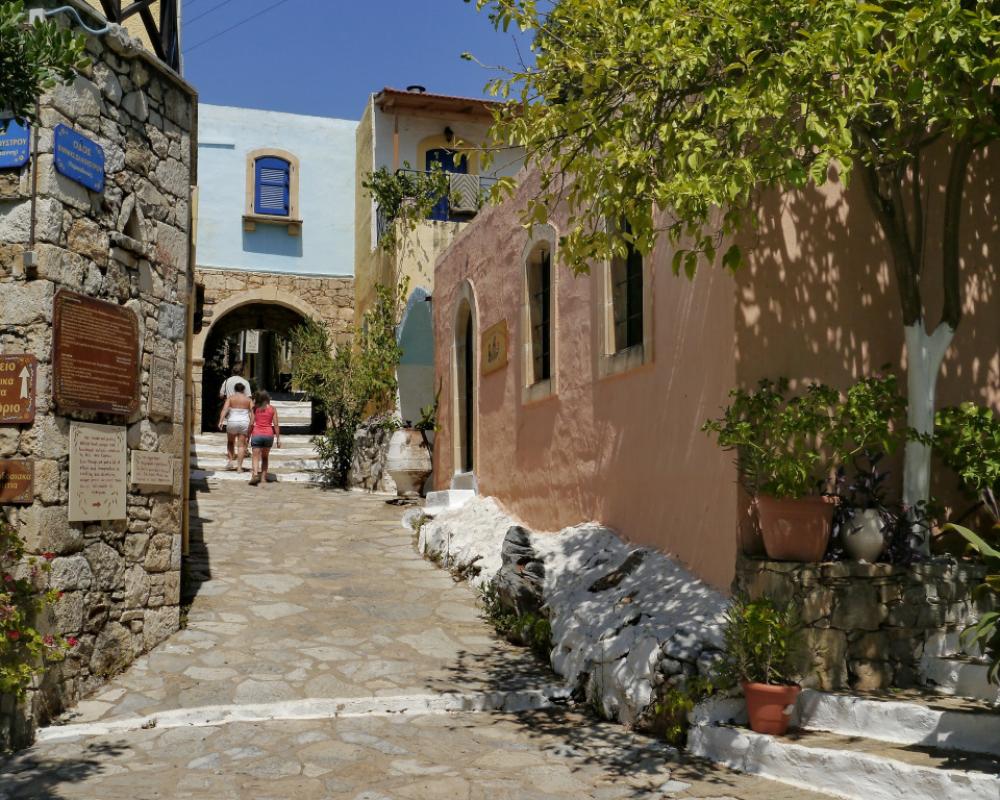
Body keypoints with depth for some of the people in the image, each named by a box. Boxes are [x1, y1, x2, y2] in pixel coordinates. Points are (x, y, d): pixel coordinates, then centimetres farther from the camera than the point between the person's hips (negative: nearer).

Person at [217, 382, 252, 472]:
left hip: (232, 422, 0)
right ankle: (239, 466, -3)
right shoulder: (248, 399, 5)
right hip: (244, 423, 0)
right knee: (241, 445, 2)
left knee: (230, 442, 22)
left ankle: (230, 461, 10)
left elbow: (225, 409, -11)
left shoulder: (230, 398, 2)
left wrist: (221, 421, -19)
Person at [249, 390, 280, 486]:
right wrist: (278, 439, 3)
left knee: (256, 457, -2)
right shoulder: (273, 409, 1)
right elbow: (276, 425, -1)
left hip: (256, 434, -1)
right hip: (269, 434, 1)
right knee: (265, 457, 17)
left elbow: (251, 423, -2)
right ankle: (263, 477, 14)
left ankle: (255, 474, -25)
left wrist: (248, 436, 8)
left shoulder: (255, 408, 0)